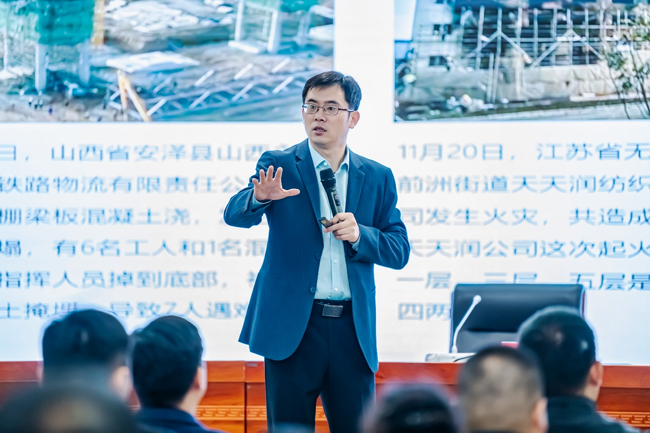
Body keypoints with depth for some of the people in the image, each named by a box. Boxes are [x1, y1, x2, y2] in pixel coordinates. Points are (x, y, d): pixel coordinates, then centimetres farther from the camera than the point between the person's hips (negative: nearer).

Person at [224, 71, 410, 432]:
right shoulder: (279, 166, 3)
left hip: (352, 328, 2)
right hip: (292, 325, -2)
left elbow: (400, 252, 8)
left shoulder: (377, 178, 10)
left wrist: (359, 235, -12)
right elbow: (235, 215, -12)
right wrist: (259, 198, -35)